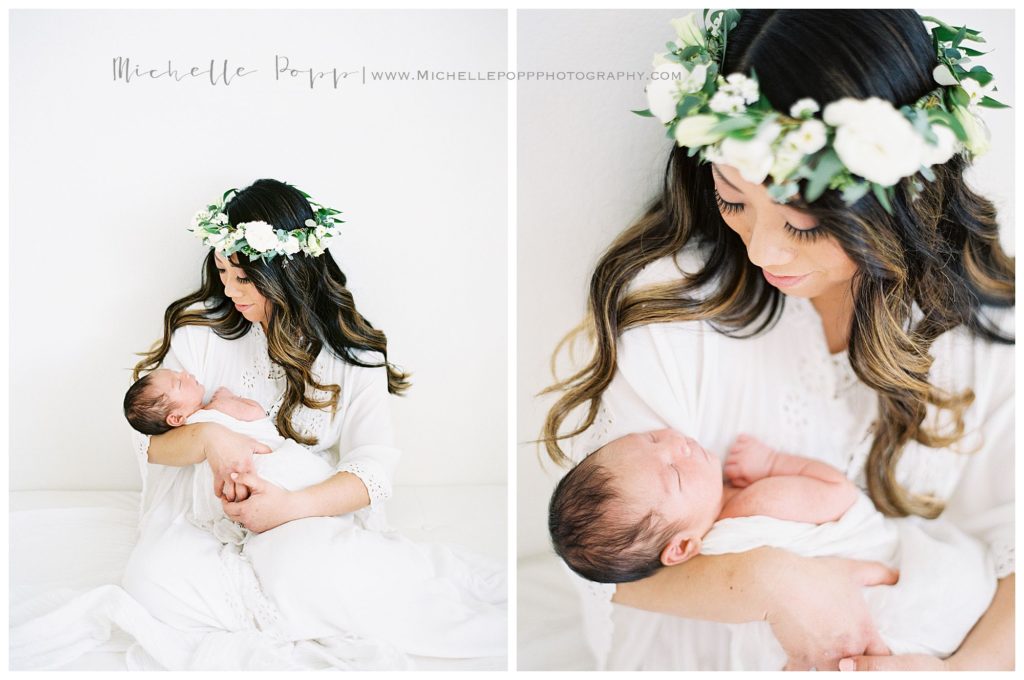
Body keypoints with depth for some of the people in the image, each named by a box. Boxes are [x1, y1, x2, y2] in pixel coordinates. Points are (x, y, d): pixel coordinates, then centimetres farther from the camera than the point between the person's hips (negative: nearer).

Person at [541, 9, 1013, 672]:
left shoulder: (986, 326, -9)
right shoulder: (668, 301, -15)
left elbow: (1015, 556, -7)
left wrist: (967, 666, -25)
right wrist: (767, 584, -29)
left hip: (906, 646, 1)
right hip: (696, 655, -1)